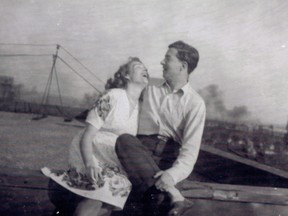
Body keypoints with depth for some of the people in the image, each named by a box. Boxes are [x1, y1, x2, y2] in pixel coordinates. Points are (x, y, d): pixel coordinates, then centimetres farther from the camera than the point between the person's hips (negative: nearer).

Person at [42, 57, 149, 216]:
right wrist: (90, 164, -31)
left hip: (110, 162, 5)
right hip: (87, 154, -5)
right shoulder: (112, 97, -12)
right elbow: (86, 137, -17)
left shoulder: (141, 106, 6)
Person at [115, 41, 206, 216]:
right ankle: (175, 196, -41)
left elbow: (191, 147, -12)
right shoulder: (151, 87, 16)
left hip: (171, 152, -2)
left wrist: (173, 173, -28)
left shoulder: (195, 103, 0)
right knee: (123, 140, -34)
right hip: (143, 146, 3)